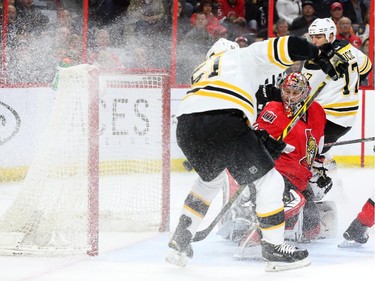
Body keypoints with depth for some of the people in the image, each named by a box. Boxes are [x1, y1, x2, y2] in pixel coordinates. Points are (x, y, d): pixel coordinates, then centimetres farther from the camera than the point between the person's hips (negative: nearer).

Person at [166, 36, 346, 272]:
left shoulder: (202, 70, 38)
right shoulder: (245, 56, 25)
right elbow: (282, 47, 9)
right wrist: (319, 54, 21)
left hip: (185, 126, 7)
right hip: (224, 123, -7)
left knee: (211, 179, 33)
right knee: (270, 181, 7)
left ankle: (179, 243, 29)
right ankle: (274, 250, 6)